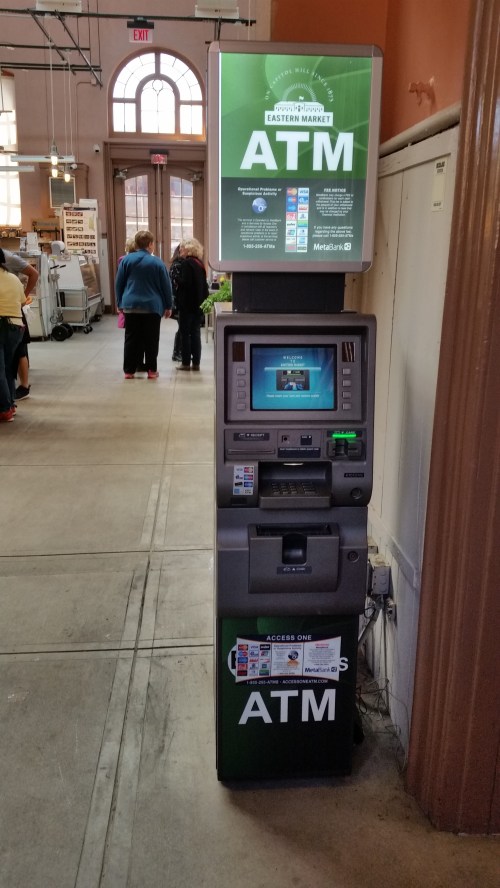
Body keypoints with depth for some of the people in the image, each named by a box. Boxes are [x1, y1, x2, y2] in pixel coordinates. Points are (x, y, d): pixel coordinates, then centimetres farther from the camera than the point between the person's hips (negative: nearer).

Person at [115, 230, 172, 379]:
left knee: (131, 339, 7)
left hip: (131, 305, 2)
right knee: (151, 339, 6)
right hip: (152, 306, -2)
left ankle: (129, 370, 8)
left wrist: (120, 303, 14)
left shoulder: (126, 260, 1)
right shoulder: (157, 262, -5)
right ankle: (152, 370, 10)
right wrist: (168, 306, 9)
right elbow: (166, 286, 0)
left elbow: (118, 284, 5)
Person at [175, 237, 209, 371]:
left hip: (187, 304, -7)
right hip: (198, 304, 8)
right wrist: (202, 299, 17)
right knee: (195, 333, 9)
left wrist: (176, 279, -3)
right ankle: (196, 362, 11)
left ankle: (186, 362, 2)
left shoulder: (186, 263, -12)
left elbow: (185, 282, -21)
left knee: (185, 333, -1)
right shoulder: (200, 264, 13)